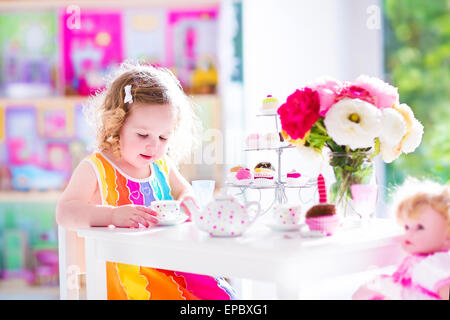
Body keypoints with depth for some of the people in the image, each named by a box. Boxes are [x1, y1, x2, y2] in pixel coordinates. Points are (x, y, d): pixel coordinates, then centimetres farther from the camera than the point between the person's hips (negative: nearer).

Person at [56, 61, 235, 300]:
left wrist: (187, 201, 5)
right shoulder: (95, 169, -7)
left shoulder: (161, 165, 12)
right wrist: (113, 215, -34)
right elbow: (64, 213, -19)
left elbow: (182, 189, 31)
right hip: (124, 269, -6)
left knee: (221, 293, -7)